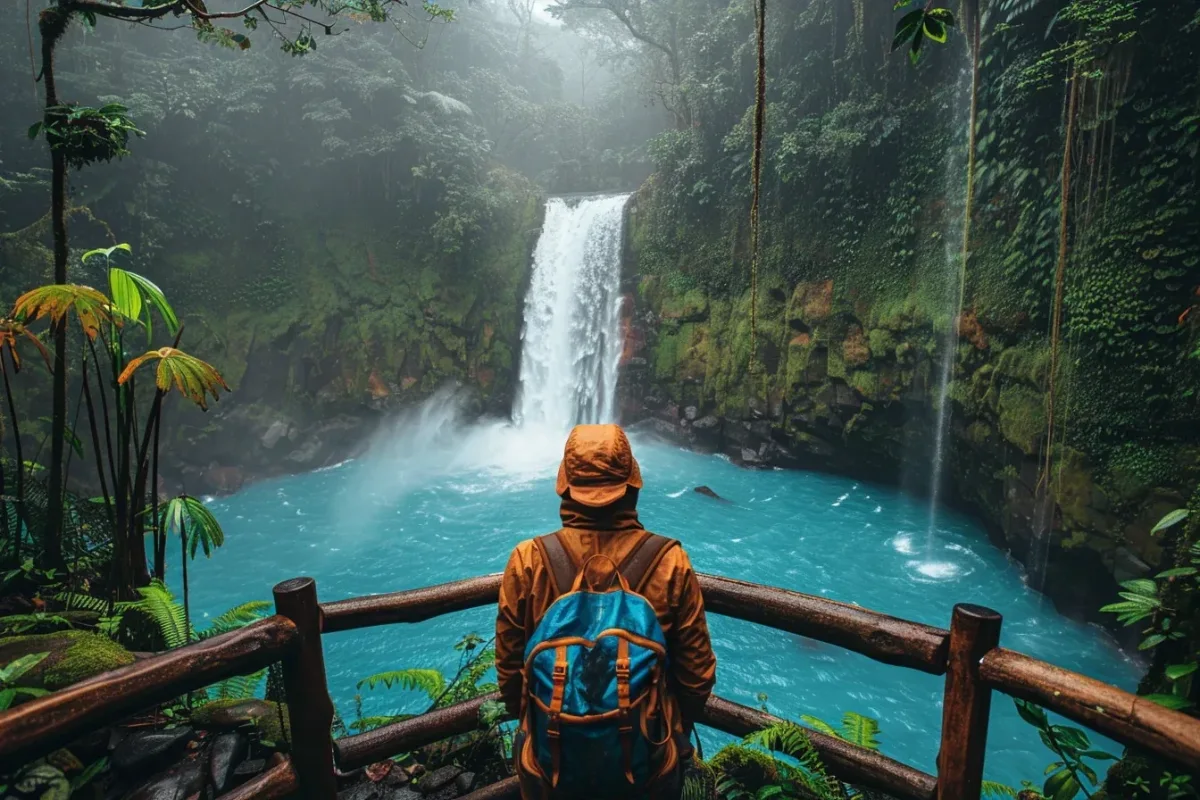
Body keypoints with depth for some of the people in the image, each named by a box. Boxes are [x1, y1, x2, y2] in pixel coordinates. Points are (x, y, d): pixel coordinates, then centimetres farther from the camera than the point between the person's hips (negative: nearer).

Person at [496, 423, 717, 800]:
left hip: (552, 766, 0)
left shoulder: (527, 561, -17)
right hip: (648, 767, 0)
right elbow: (697, 673, -7)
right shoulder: (670, 562, -17)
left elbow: (509, 669, -5)